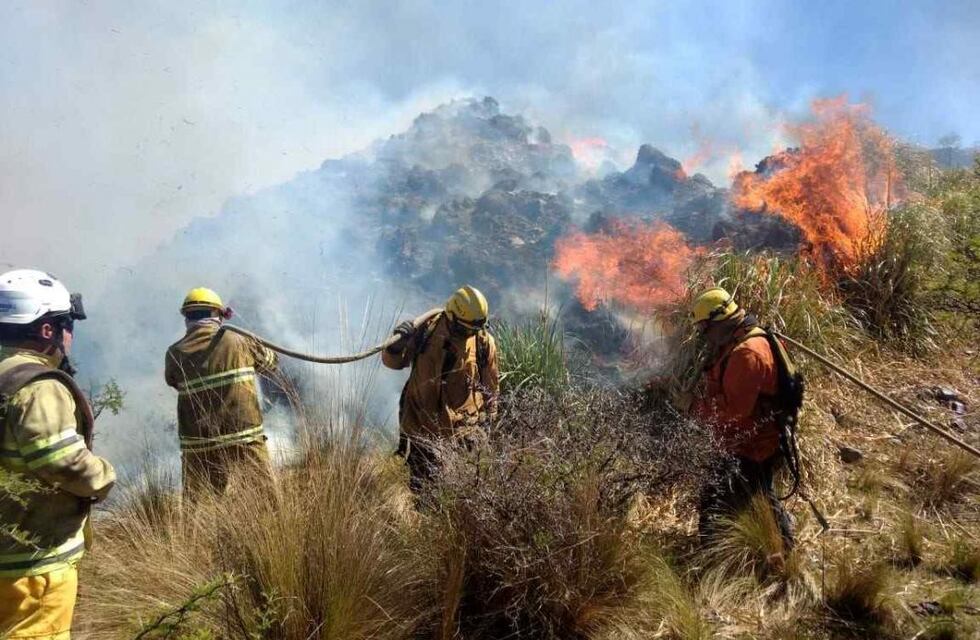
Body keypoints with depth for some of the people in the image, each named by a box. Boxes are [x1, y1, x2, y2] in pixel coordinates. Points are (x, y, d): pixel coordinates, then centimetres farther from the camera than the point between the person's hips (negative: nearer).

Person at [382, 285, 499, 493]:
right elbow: (393, 362, 3)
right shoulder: (425, 330, -6)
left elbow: (490, 387, 8)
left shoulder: (484, 342, -5)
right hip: (421, 424, 1)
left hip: (462, 429, -1)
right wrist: (398, 343, -19)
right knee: (420, 486, 9)